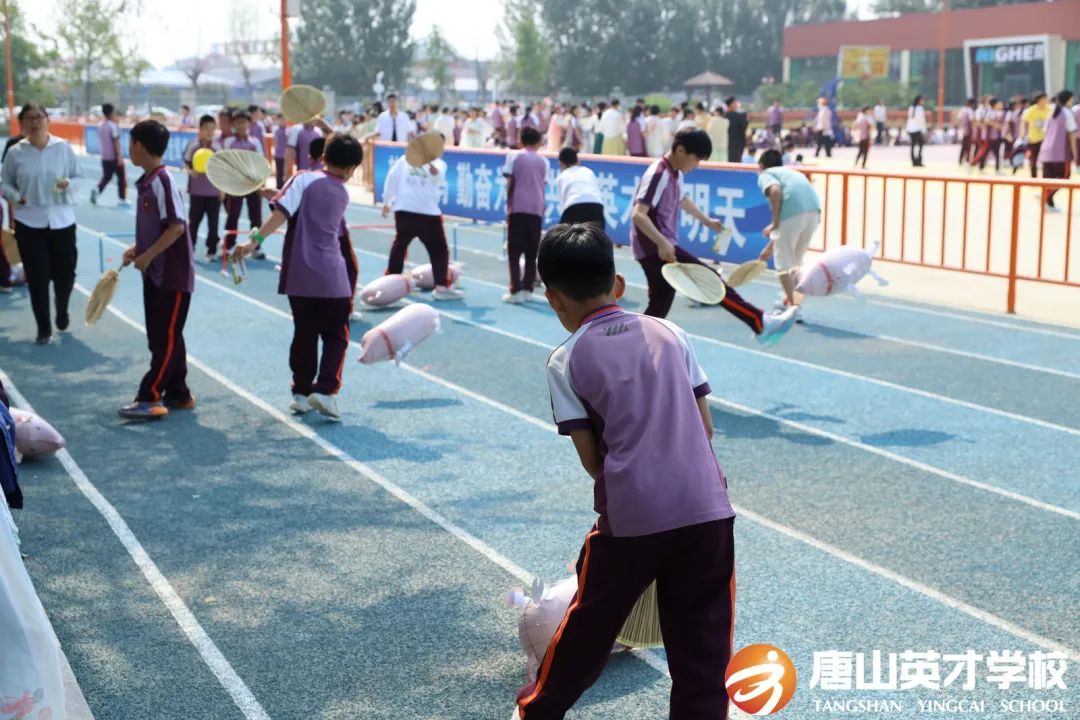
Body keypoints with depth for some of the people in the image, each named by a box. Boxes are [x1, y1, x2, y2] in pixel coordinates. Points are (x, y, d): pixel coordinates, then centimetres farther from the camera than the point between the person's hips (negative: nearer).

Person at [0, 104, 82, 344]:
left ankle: (62, 312, 39)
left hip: (61, 220, 1)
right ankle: (43, 329, 15)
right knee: (37, 278, 0)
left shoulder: (63, 147, -2)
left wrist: (68, 184, -15)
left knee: (65, 274, 6)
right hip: (29, 223, 0)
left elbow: (79, 177, 6)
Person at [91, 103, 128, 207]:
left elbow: (101, 142, 14)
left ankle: (97, 189, -10)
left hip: (104, 157, 7)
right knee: (121, 177, 5)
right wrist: (119, 156, -16)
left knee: (106, 176, 16)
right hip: (114, 157, -7)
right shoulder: (113, 126, -13)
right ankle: (123, 200, 8)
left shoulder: (101, 126, 7)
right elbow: (116, 142, -16)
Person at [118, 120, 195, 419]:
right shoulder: (146, 182, 9)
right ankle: (178, 394, 21)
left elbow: (177, 227, -22)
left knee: (167, 338, -2)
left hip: (173, 274, -10)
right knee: (161, 336, 13)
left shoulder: (163, 182, -18)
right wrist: (137, 249, 7)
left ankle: (150, 398, 0)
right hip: (155, 272, 10)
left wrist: (147, 256, -19)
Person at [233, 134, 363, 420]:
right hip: (333, 278, 0)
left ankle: (301, 393, 18)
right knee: (335, 336, 10)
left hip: (299, 275, 0)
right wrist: (281, 193, 22)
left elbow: (282, 212, -16)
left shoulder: (304, 179, -2)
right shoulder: (341, 194, 8)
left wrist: (255, 240, -20)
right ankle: (325, 390, -7)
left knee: (304, 334, 14)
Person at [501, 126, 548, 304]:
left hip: (518, 208, -2)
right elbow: (543, 187, 8)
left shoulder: (514, 156, 4)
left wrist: (508, 207, 8)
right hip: (536, 209, 2)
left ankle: (516, 291, -9)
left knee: (514, 251, 0)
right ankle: (527, 289, 11)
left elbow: (510, 184, 1)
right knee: (532, 252, 11)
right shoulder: (543, 161, 11)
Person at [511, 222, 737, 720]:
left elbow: (590, 457, 0)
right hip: (707, 507, 2)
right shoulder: (670, 333, 9)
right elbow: (705, 426, 11)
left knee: (590, 624, 18)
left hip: (630, 515, -2)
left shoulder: (566, 361, 0)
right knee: (703, 643, 10)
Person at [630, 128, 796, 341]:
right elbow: (638, 215, -28)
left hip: (662, 248, 10)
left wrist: (706, 220, 42)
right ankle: (761, 324, -11)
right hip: (656, 249, -10)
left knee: (658, 309, 11)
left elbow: (682, 200, 36)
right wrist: (662, 243, -39)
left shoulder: (675, 174, 13)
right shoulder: (658, 175, -18)